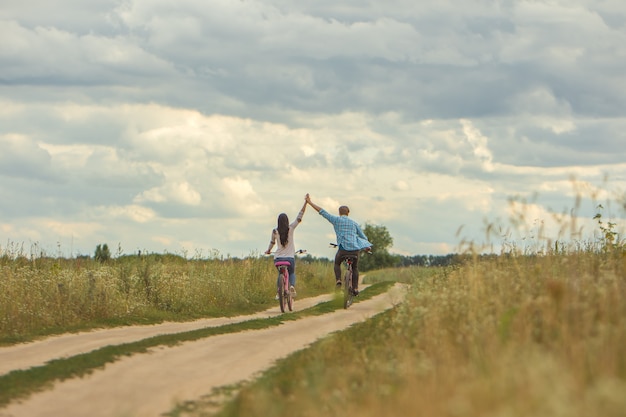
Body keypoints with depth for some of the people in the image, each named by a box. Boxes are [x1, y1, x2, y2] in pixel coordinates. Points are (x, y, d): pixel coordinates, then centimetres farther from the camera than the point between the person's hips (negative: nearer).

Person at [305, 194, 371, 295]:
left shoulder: (336, 220, 6)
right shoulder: (354, 223, 16)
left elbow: (322, 212, 7)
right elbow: (363, 236, 22)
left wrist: (309, 202, 12)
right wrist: (367, 246, 41)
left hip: (343, 248, -2)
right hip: (355, 249, 2)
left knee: (337, 264, 26)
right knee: (355, 268, 23)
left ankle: (338, 280, 4)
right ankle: (355, 288, 14)